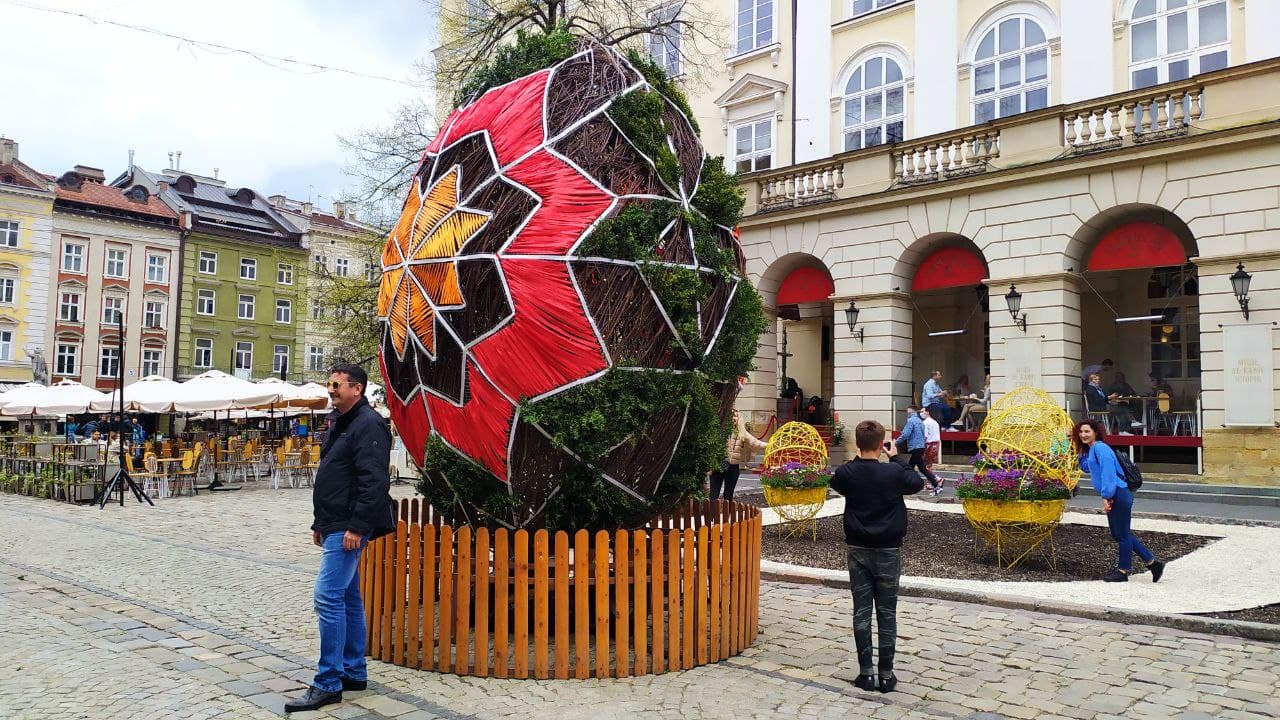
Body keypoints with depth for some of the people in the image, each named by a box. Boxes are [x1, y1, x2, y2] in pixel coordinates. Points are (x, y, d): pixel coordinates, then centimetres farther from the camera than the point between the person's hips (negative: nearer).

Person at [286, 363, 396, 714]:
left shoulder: (368, 425, -14)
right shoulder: (341, 423, 18)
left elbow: (373, 483, -23)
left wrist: (357, 527, -25)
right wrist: (321, 523, 22)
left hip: (349, 529, -11)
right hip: (336, 527, 11)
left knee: (329, 597, -11)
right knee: (348, 598, 14)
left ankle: (328, 684, -4)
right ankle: (354, 673, 23)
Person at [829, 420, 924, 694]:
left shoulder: (846, 473, -9)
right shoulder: (893, 473, -15)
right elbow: (917, 484, 5)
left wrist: (858, 459, 10)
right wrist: (895, 459, 9)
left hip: (858, 549, 2)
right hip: (888, 550, -2)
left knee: (861, 611, 7)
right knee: (887, 612, 7)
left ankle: (866, 672, 11)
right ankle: (886, 674, 12)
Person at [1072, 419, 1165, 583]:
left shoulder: (1099, 447, -12)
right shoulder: (1089, 450, 18)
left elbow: (1108, 471, -21)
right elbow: (1086, 467, 31)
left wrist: (1106, 496, -22)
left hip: (1118, 495, -10)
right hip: (1115, 496, 10)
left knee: (1122, 534, 2)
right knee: (1119, 533, 16)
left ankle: (1123, 571, 12)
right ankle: (1152, 562, 23)